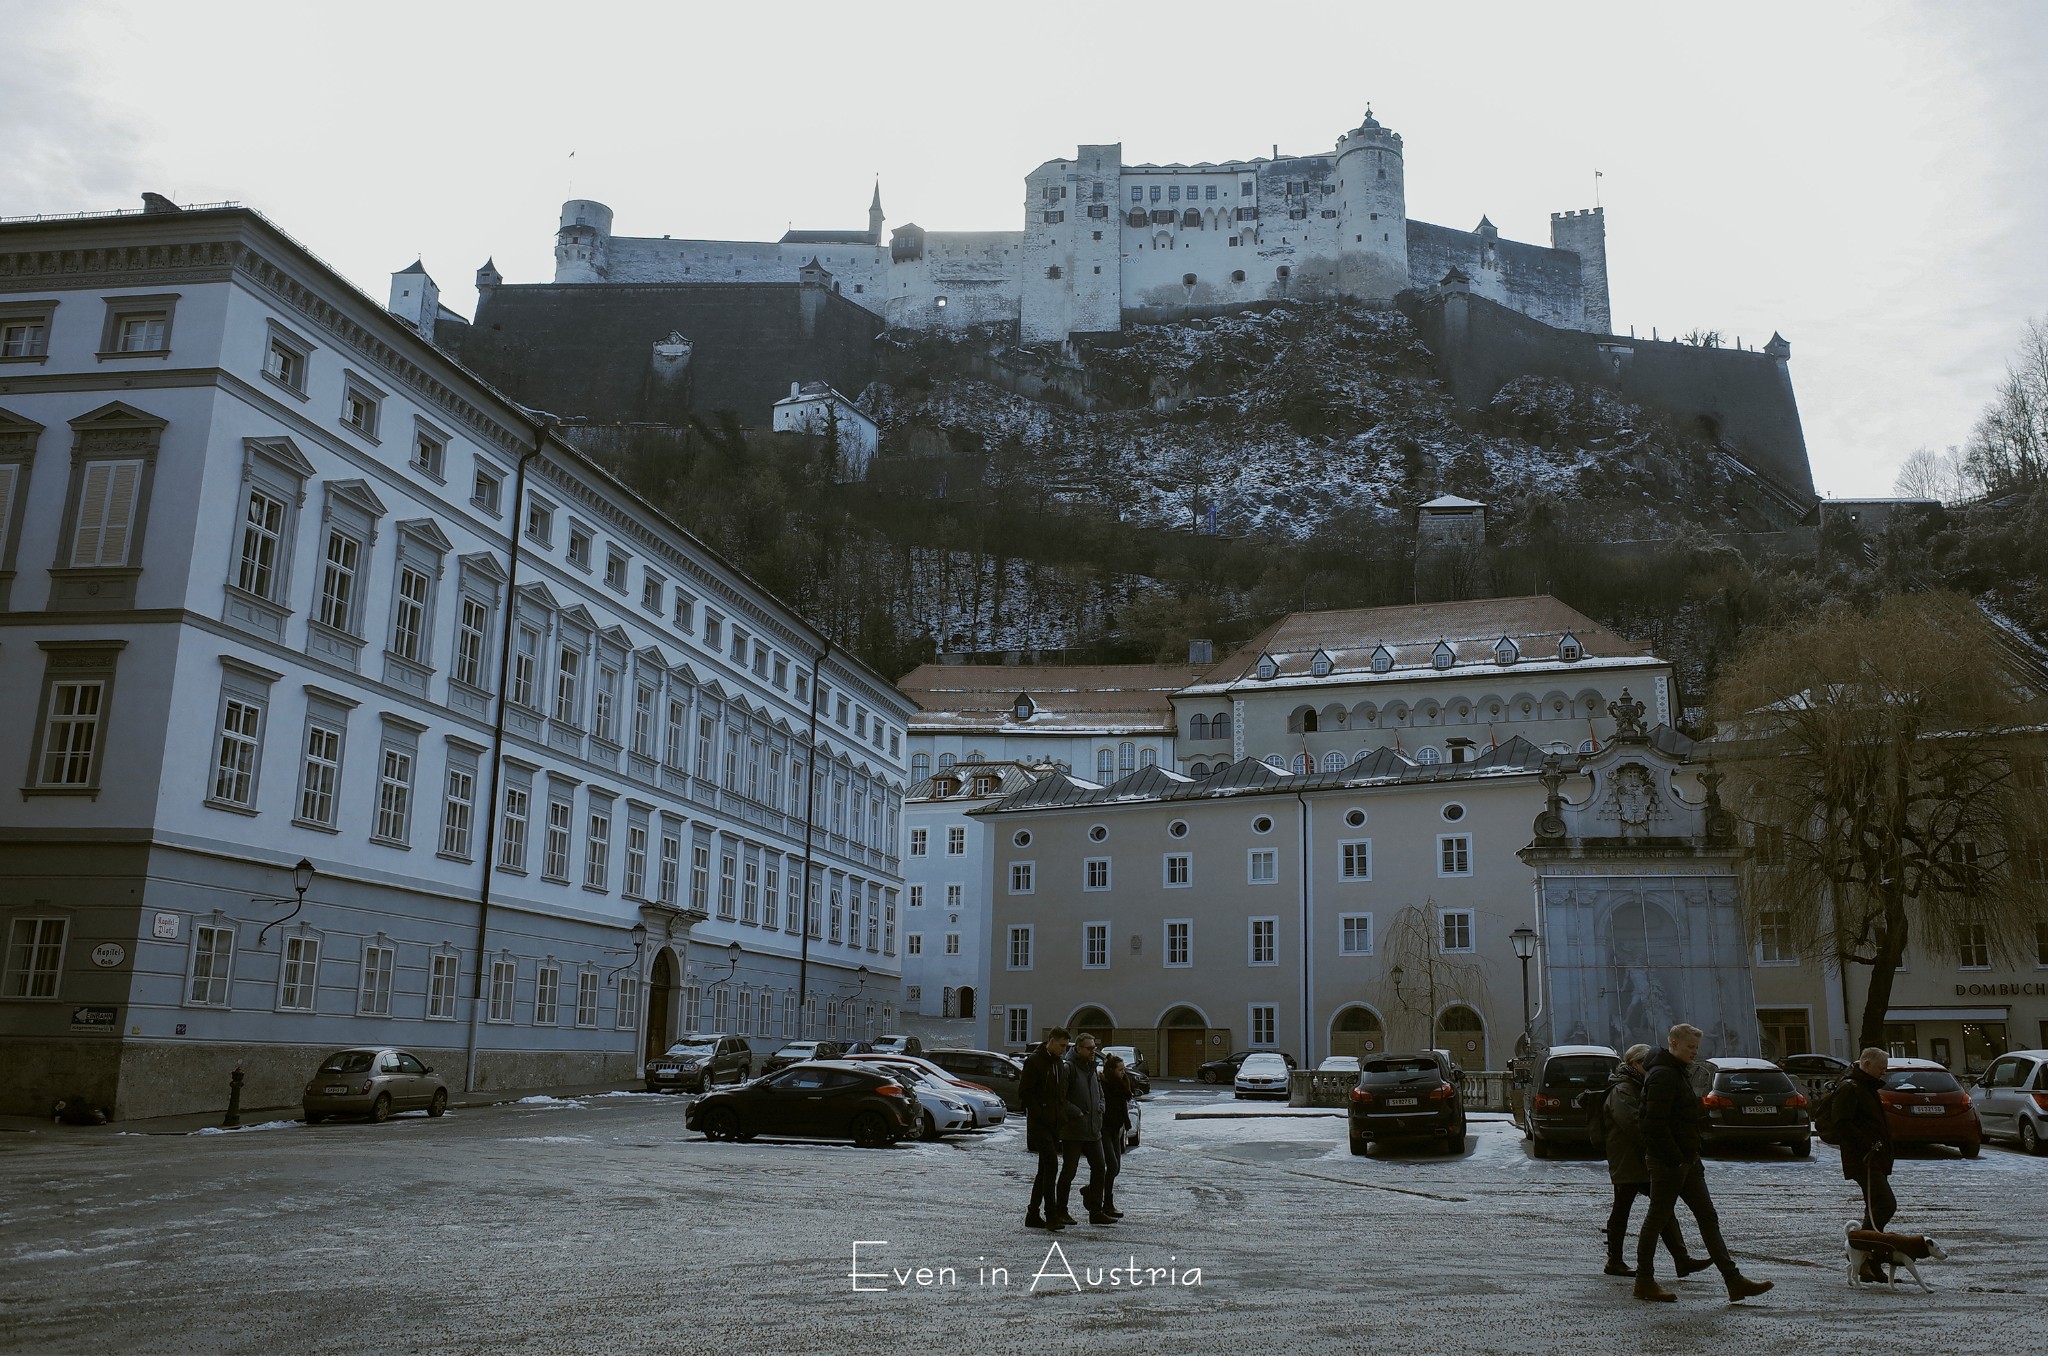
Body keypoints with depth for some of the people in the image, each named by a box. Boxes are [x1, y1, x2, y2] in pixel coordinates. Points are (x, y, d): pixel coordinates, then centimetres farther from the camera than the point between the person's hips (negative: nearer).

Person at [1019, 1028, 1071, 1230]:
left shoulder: (1060, 1063, 16)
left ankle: (1033, 1215, 17)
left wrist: (1062, 1115, 11)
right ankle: (1051, 1215, -16)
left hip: (1054, 1123, 8)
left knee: (1045, 1168, 10)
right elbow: (1024, 1092, -11)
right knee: (1051, 1165, -16)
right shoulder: (1034, 1060, -8)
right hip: (1039, 1124, -8)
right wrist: (1040, 1115, -16)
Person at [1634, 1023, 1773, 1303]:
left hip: (1686, 1160, 10)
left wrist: (1690, 1156, 16)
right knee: (1657, 1219, -1)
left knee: (1708, 1218, 7)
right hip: (1668, 1162, -10)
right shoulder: (1663, 1075, -17)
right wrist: (1675, 1159, -22)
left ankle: (1733, 1280, 8)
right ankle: (1644, 1282, 8)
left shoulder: (1679, 1073, 17)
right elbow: (1655, 1123, -24)